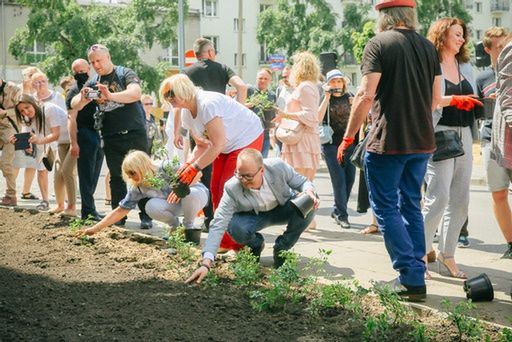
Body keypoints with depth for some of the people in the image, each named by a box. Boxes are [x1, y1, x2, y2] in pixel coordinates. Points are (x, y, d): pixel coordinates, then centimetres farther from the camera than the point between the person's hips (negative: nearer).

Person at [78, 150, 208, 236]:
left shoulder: (166, 168, -25)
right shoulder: (136, 188, -11)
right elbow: (120, 210, -8)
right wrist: (95, 229, -15)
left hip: (197, 194, -4)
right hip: (175, 206, 4)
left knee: (190, 194, -40)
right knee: (151, 207, -28)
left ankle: (189, 225, -9)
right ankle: (173, 224, 3)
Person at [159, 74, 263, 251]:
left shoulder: (207, 105, -30)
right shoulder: (186, 114, 0)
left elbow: (217, 145, -28)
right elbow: (202, 145, 6)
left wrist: (194, 168, -23)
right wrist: (188, 163, -11)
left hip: (247, 139, -9)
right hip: (227, 147, 9)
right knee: (216, 189, 5)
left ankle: (236, 245, -5)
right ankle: (225, 242, 15)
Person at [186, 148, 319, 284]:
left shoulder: (278, 167, -29)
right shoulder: (232, 188, -31)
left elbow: (302, 182, -11)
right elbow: (218, 226, -33)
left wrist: (309, 191, -37)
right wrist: (206, 263, -43)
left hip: (284, 209, 1)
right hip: (255, 216, -1)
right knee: (235, 227, -34)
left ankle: (282, 248, -5)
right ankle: (256, 244, 5)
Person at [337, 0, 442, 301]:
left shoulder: (378, 44, -10)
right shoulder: (428, 47, 8)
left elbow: (366, 95, -15)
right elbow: (435, 98, 12)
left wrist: (348, 138, -7)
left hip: (387, 141, -6)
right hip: (422, 142, 6)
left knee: (386, 208, 2)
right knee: (411, 205, 17)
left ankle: (411, 278, -4)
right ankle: (416, 273, 18)